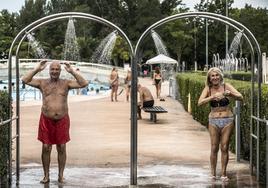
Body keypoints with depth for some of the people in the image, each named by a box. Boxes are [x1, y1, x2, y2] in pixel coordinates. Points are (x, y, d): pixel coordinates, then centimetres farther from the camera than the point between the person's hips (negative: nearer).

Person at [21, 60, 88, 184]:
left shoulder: (66, 83, 2)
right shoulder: (42, 83, 3)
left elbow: (84, 83, -8)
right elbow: (25, 80, -6)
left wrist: (72, 72, -11)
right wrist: (37, 69, -10)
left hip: (62, 120, 0)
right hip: (46, 120, 0)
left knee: (61, 148, 6)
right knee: (46, 148, 4)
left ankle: (61, 175, 18)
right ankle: (46, 176, 16)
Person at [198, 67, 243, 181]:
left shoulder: (226, 86, -4)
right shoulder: (208, 89, -2)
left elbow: (240, 97, -13)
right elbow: (200, 103, -16)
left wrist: (230, 94, -32)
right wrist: (213, 97, -29)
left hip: (227, 120, 0)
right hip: (213, 121, 0)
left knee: (224, 148, 2)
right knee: (214, 148, 1)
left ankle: (223, 174, 11)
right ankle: (213, 173, 13)